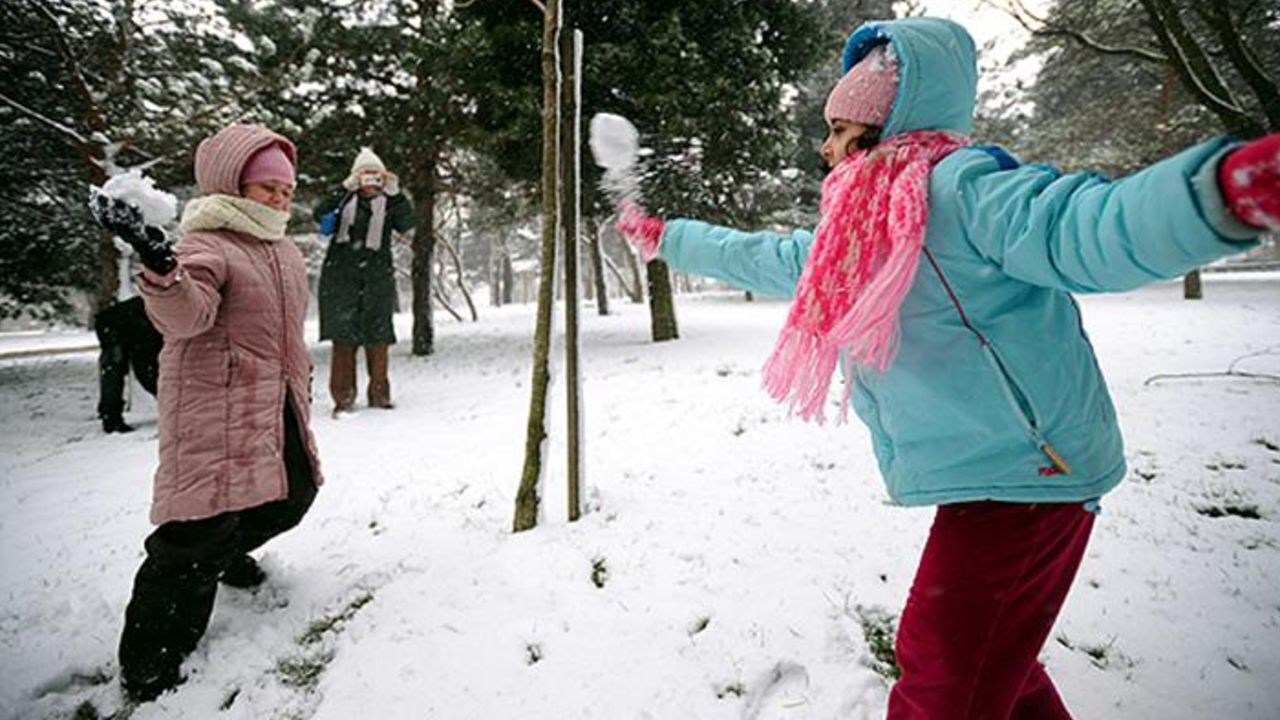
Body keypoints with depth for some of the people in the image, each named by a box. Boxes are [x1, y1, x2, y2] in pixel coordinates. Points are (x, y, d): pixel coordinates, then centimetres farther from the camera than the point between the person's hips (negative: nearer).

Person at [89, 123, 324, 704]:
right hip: (215, 411, -9)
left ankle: (227, 553, 48)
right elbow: (184, 313, -33)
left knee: (292, 494, 19)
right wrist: (160, 265, -52)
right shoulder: (207, 246, -12)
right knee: (201, 527, -9)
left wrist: (301, 384, 30)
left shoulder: (286, 253, 16)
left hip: (278, 410, 9)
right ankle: (149, 664, 6)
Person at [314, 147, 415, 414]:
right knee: (343, 336, -3)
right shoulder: (344, 201, 10)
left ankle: (379, 394, 11)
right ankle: (343, 396, 2)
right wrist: (346, 189, -18)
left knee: (377, 336, 2)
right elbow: (320, 215, -7)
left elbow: (407, 224, -7)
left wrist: (395, 193, -21)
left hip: (377, 275, 0)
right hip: (341, 275, 0)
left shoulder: (388, 204, 11)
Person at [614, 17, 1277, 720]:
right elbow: (755, 258, 24)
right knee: (991, 663, 23)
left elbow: (1087, 228, -32)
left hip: (1022, 474, -9)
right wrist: (661, 236, 33)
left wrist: (1223, 187, -52)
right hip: (982, 477, 9)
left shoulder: (956, 185, -16)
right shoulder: (852, 239, 12)